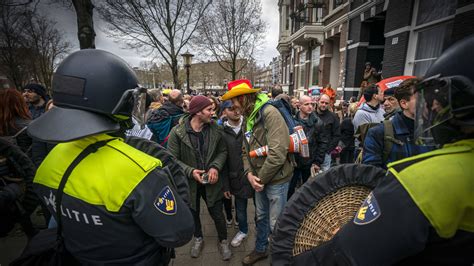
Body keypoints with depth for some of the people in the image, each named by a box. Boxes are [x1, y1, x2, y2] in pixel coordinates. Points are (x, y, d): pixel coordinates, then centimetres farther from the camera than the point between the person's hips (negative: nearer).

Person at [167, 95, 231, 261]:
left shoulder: (215, 129, -10)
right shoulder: (177, 132, -19)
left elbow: (223, 151, -2)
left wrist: (215, 167, -19)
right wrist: (190, 171, -26)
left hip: (211, 181, 1)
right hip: (189, 182, -1)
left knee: (218, 214, 12)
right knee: (194, 214, 22)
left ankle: (223, 241, 40)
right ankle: (198, 238, 51)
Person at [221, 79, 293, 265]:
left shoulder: (269, 113, -20)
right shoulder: (248, 118, 8)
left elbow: (277, 152, -27)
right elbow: (246, 150, 8)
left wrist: (261, 178, -16)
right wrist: (249, 174, -8)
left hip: (276, 178, -7)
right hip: (259, 178, 8)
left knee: (275, 223, 9)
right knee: (261, 217, 24)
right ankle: (260, 249, 46)